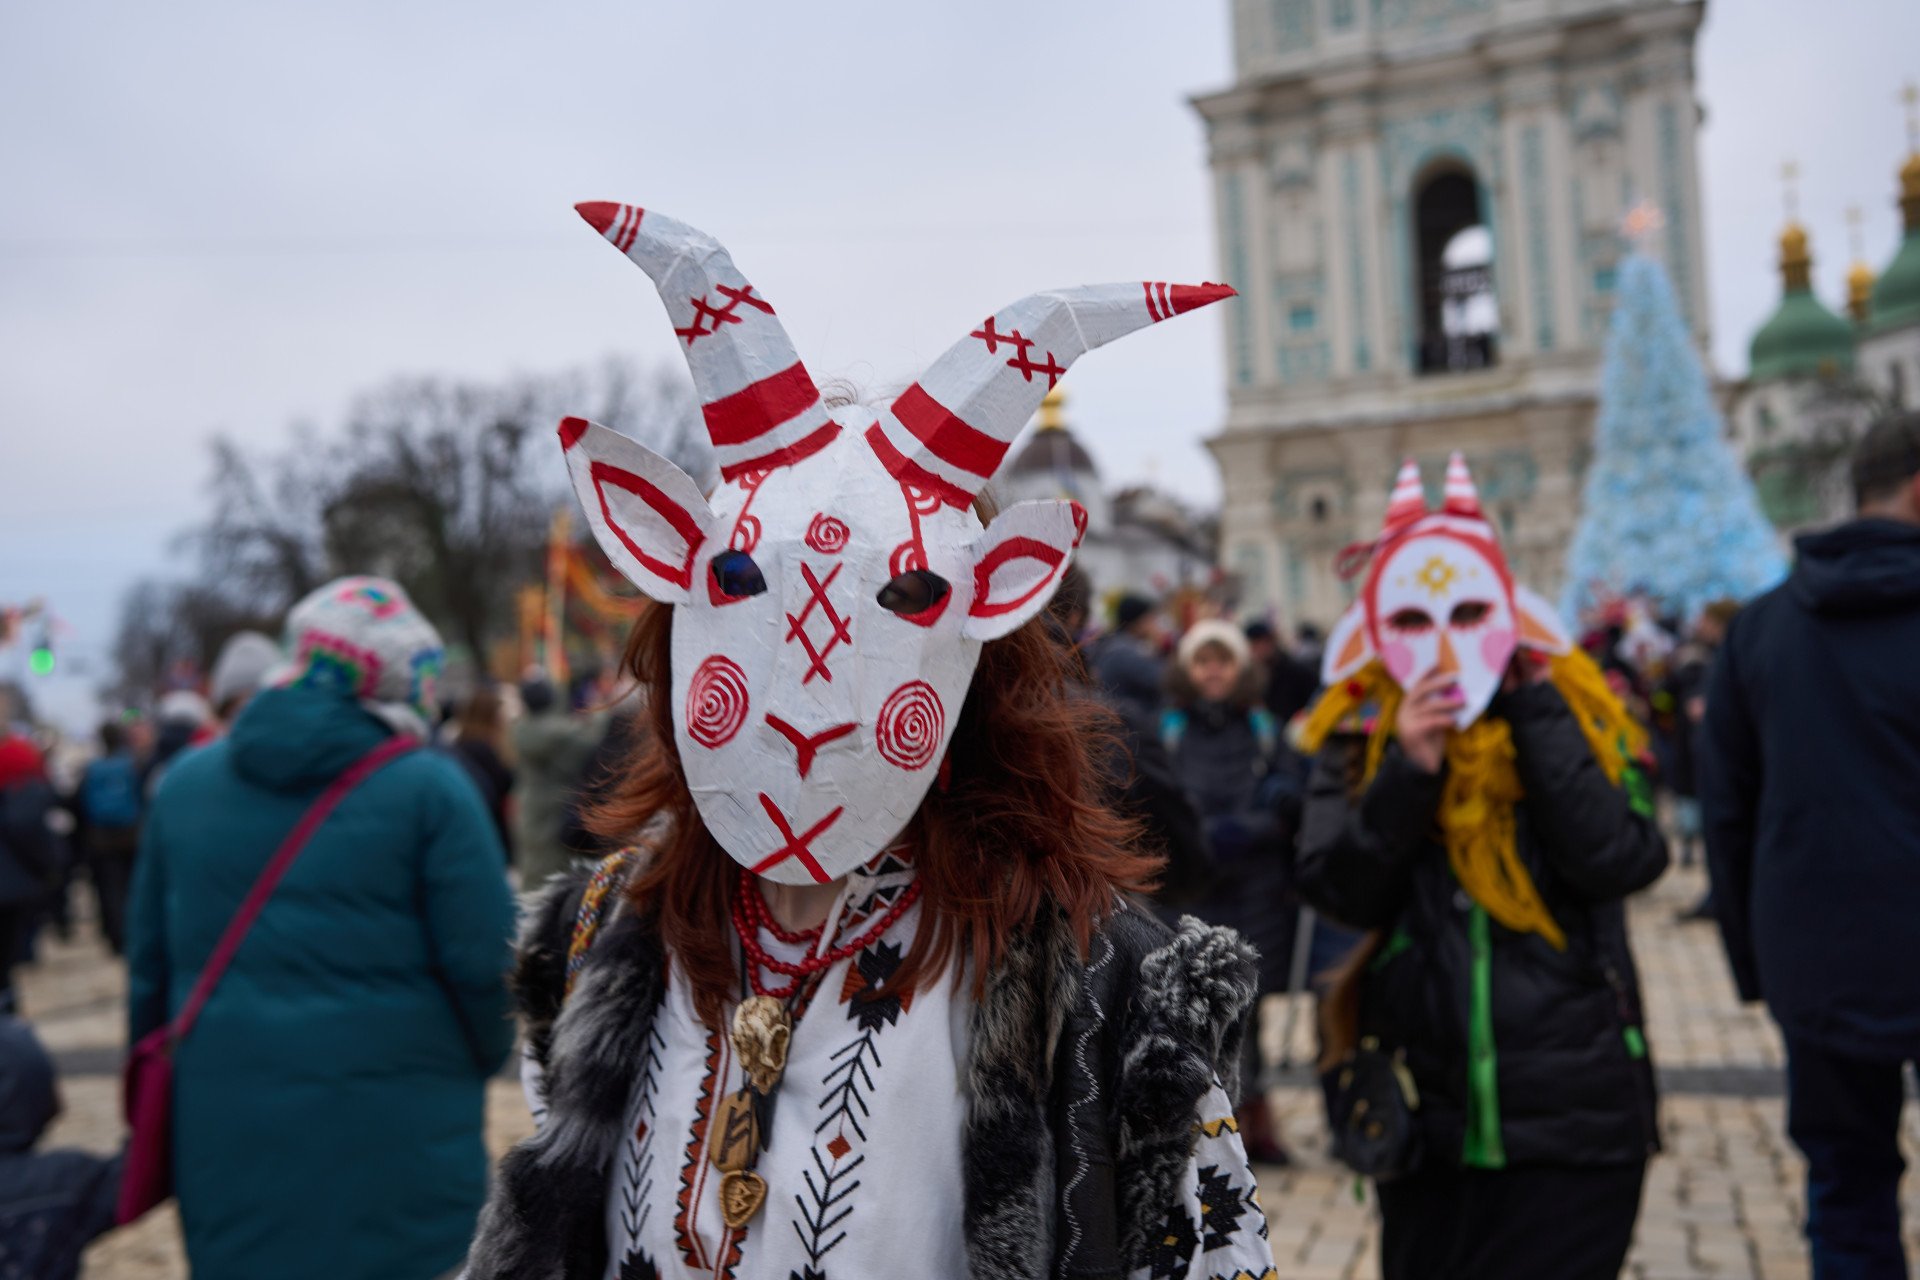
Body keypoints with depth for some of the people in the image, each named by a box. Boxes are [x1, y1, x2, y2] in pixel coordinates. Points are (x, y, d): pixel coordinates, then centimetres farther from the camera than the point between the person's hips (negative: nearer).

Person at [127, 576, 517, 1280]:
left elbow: (149, 958, 12)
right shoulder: (428, 788, -10)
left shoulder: (187, 780, 5)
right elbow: (484, 960, -12)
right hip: (397, 1137, -4)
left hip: (226, 1132, 5)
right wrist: (486, 1056, 8)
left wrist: (153, 1095, 23)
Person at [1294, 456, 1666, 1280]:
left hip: (1571, 1124, -2)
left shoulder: (1575, 718, -2)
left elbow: (1620, 861, -17)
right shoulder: (1357, 737, 0)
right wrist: (1406, 772, -23)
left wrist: (1537, 709, -16)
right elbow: (1338, 891, -11)